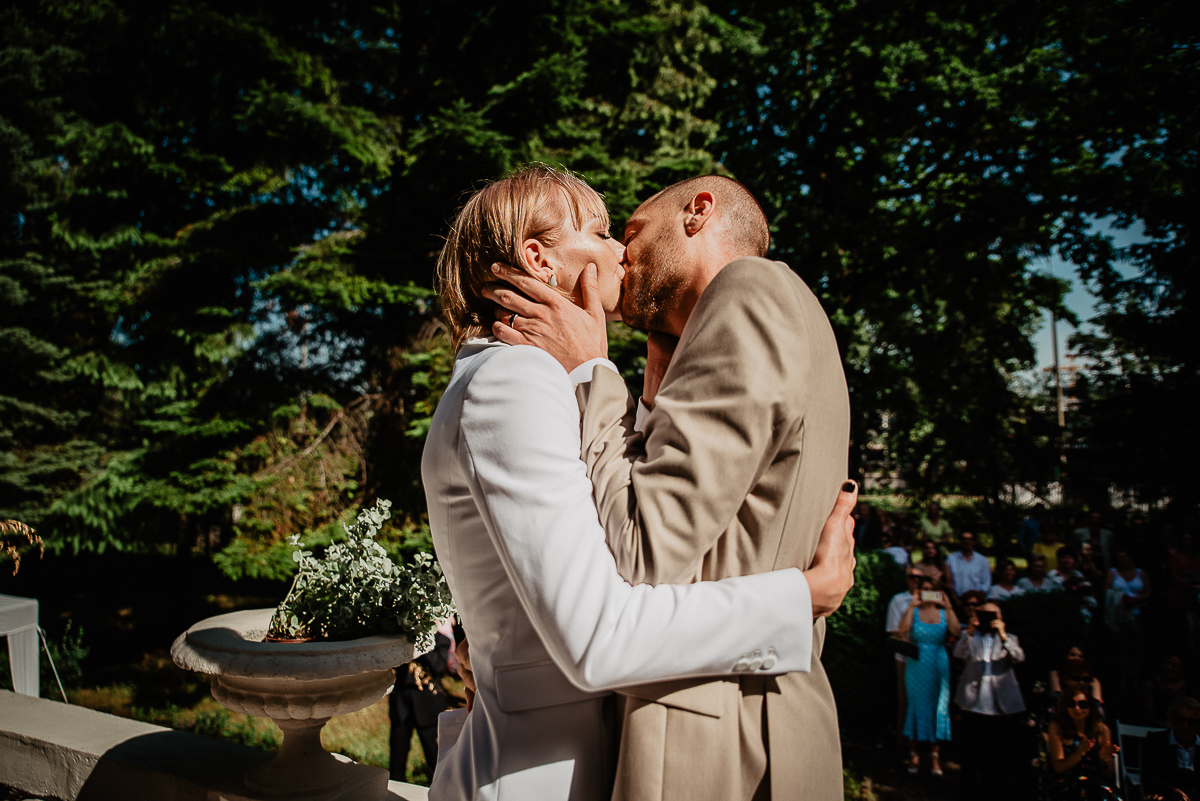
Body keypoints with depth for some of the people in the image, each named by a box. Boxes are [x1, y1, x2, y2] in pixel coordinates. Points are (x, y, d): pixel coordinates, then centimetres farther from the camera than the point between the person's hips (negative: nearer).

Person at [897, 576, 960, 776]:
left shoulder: (943, 612, 7)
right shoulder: (913, 611, 2)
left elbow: (956, 631, -11)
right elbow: (903, 630, -16)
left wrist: (948, 607, -15)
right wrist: (912, 606, -17)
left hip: (939, 668, 1)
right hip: (916, 667, -1)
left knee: (938, 708, 1)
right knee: (916, 706, 3)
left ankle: (934, 756, 8)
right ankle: (913, 754, 12)